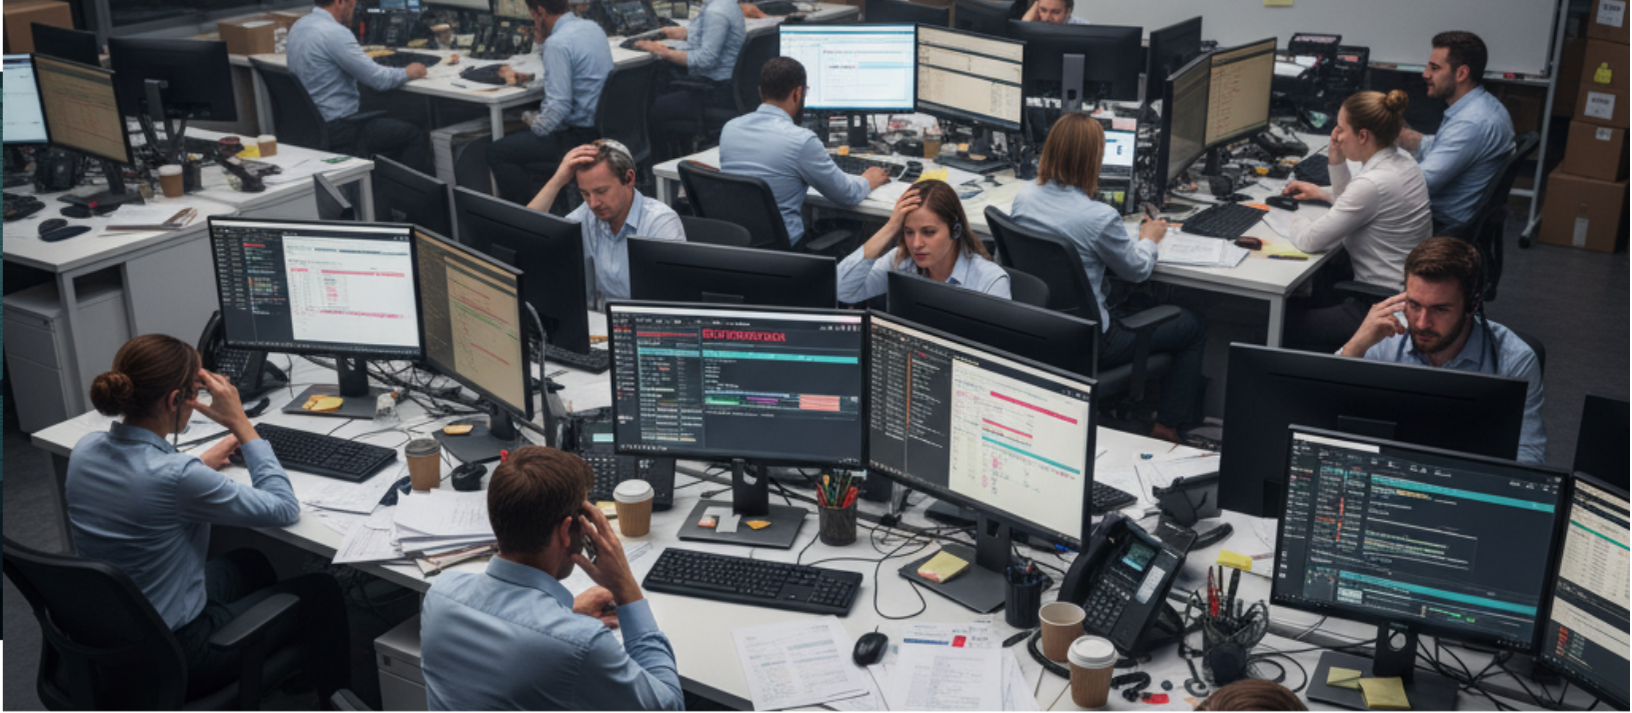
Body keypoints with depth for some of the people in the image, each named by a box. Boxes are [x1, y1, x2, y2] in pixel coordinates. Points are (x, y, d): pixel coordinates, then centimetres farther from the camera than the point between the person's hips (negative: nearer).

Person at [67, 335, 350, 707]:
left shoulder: (85, 449, -8)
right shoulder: (177, 477, -32)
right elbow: (285, 509, -18)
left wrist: (198, 466, 18)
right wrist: (240, 423, -15)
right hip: (169, 657, -8)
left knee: (250, 562, 30)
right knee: (321, 592, 11)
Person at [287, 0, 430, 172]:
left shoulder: (298, 26, 8)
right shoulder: (335, 33, -22)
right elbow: (378, 80, -19)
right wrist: (408, 72, 0)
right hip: (336, 130, -10)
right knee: (414, 135, -1)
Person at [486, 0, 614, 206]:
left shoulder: (557, 43, -21)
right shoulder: (593, 27, 8)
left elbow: (559, 105, -25)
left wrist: (534, 123, -8)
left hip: (579, 138, -10)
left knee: (496, 152, -2)